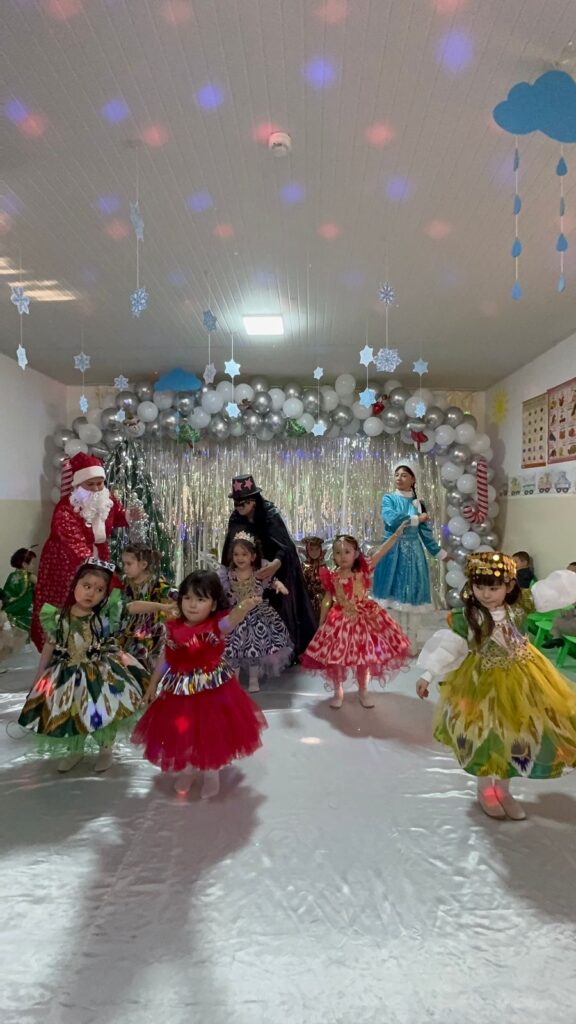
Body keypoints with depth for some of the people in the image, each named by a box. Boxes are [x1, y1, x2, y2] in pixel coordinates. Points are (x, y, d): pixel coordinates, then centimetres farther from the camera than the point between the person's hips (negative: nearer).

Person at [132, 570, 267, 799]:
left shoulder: (217, 626, -20)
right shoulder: (174, 629, -8)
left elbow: (232, 618, -44)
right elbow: (165, 660, 5)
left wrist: (245, 607, -67)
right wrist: (152, 686, 11)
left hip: (214, 690, -3)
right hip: (181, 690, 4)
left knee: (212, 732, 12)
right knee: (182, 734, 17)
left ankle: (211, 773, 37)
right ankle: (187, 769, 45)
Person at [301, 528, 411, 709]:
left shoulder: (363, 571, -9)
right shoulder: (332, 577, -7)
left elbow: (380, 553, -15)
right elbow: (327, 601, 2)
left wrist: (396, 535, -22)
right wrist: (321, 622, 7)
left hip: (364, 618, 0)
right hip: (340, 620, 0)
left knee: (365, 654, 10)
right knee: (337, 656, 5)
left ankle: (363, 691, 31)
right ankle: (338, 691, 27)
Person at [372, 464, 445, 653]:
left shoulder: (418, 502, 11)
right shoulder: (388, 499, 3)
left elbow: (426, 532, 11)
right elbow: (392, 519, -17)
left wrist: (441, 553, 7)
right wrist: (416, 519, -7)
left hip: (413, 553, 2)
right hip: (393, 552, -2)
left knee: (412, 598, 3)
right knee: (394, 597, -2)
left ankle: (411, 646, 12)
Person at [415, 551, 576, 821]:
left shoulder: (521, 604, -13)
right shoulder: (465, 617, -19)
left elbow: (551, 590, -8)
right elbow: (448, 647, -16)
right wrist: (428, 675, -17)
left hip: (521, 680, 4)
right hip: (484, 683, -3)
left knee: (519, 734, 14)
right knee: (487, 737, 7)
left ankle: (503, 790, 36)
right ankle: (485, 790, 33)